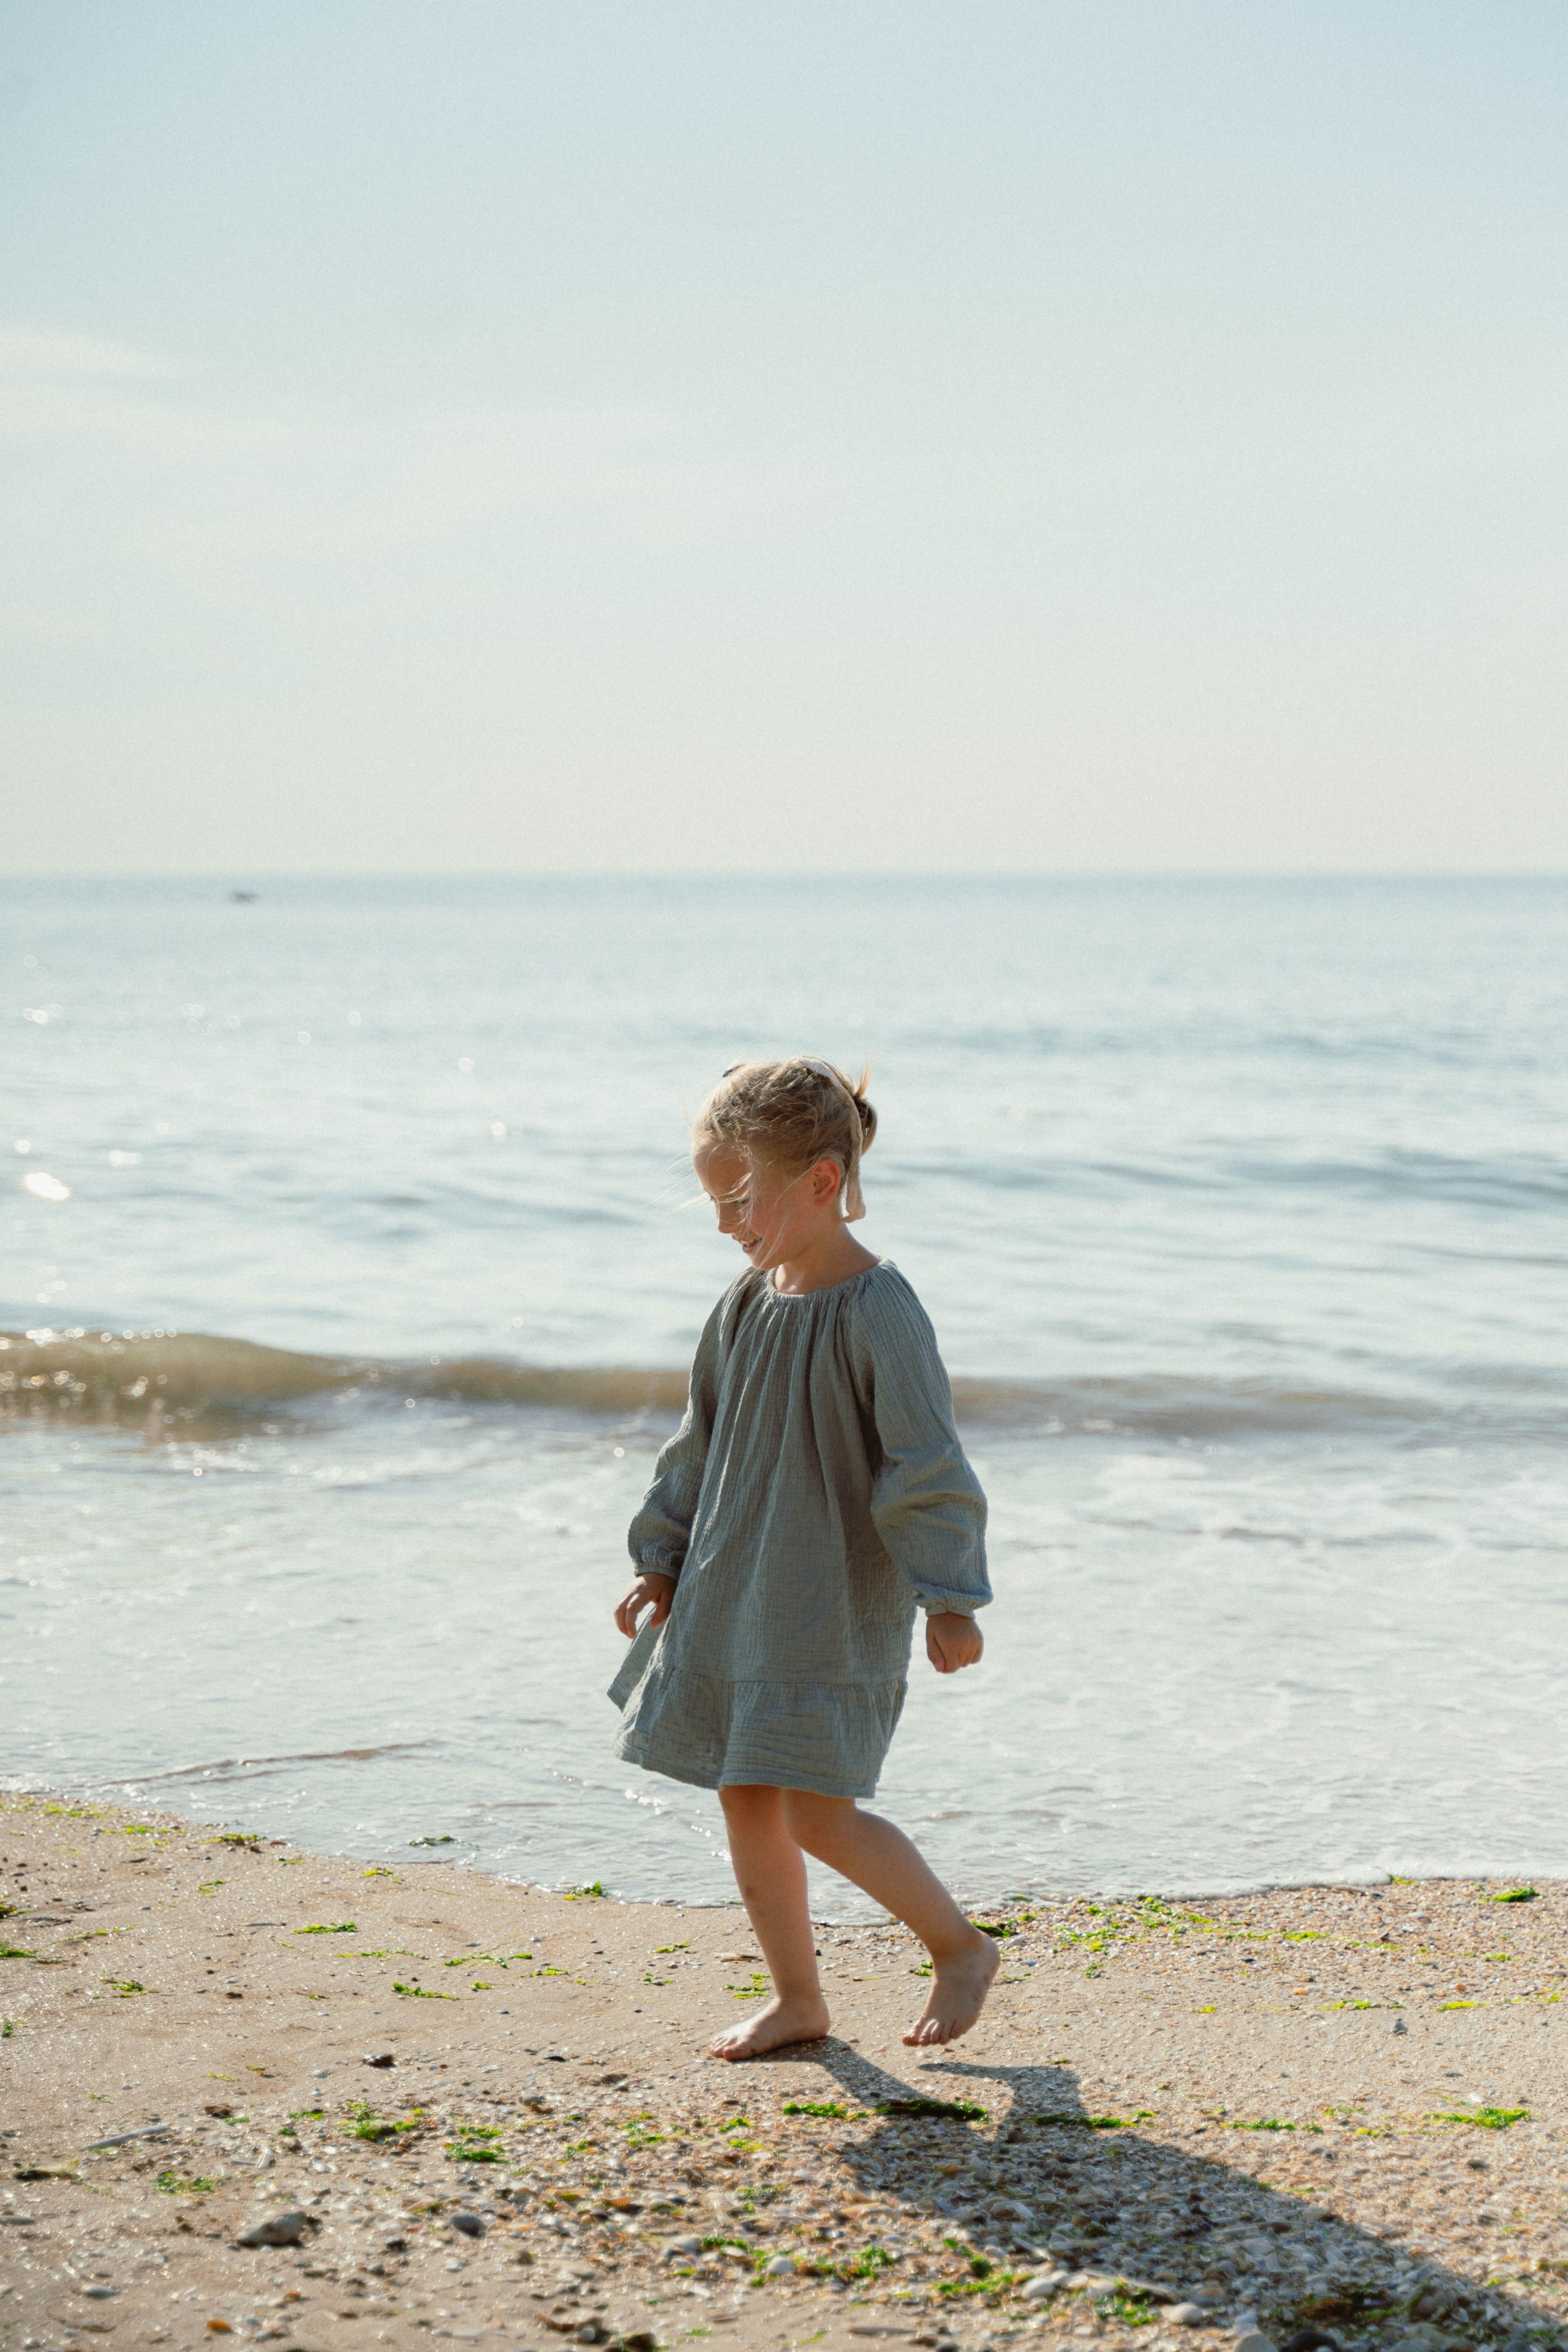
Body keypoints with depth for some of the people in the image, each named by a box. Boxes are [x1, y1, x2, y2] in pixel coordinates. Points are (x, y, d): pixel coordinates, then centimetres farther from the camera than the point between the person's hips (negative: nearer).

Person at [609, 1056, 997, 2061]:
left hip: (839, 1599, -7)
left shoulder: (877, 1310, -17)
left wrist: (950, 1599, -21)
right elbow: (702, 1445, 16)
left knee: (818, 1811, -9)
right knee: (746, 1799, 8)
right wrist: (662, 1561, 16)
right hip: (733, 1591, 8)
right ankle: (797, 1996, 21)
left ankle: (962, 1945, 11)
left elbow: (928, 1464, -18)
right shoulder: (748, 1303, 6)